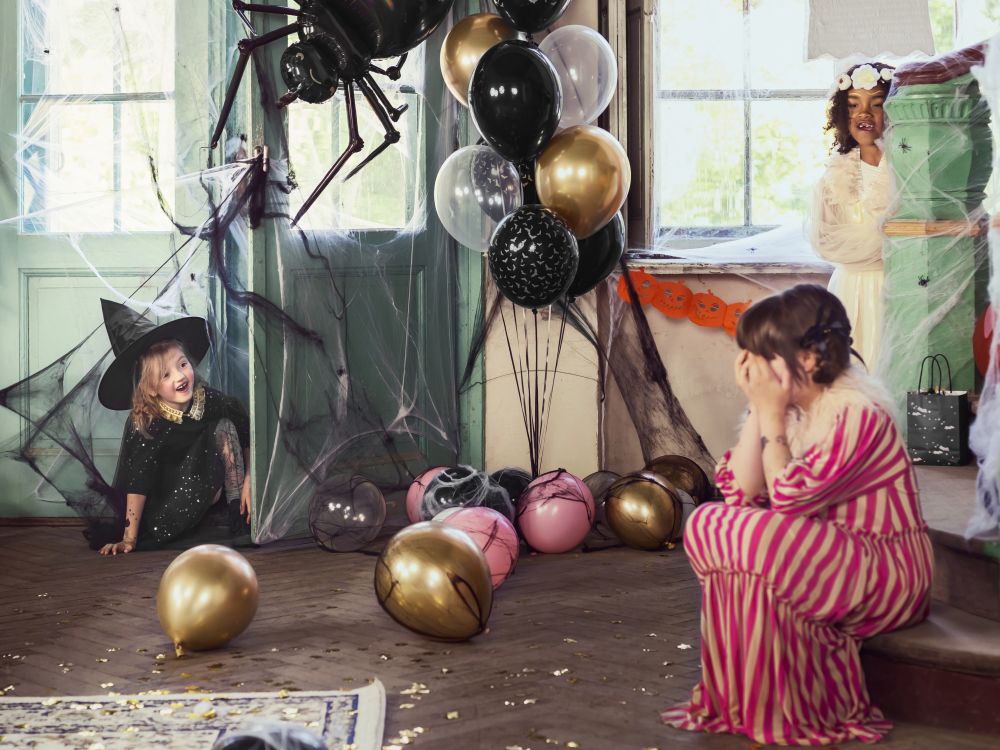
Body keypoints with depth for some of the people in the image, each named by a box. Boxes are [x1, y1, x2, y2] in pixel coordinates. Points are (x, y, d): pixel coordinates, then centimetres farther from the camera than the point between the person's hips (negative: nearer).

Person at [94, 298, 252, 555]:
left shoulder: (210, 400, -17)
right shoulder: (144, 423, -24)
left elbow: (248, 434, -2)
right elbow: (137, 483, -27)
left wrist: (249, 480, -8)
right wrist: (128, 540, -27)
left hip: (212, 481, 3)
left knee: (224, 427, -18)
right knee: (157, 530, -33)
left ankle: (238, 511, -12)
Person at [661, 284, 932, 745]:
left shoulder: (858, 413, -21)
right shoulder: (788, 406, 3)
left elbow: (788, 500, -22)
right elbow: (739, 489, -5)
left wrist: (771, 415, -20)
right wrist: (758, 409, -9)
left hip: (886, 573, -8)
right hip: (822, 562, 8)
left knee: (736, 538, -25)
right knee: (707, 524, -9)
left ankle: (780, 711, -9)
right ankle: (734, 697, -3)